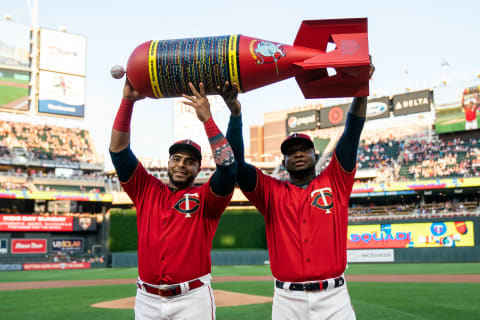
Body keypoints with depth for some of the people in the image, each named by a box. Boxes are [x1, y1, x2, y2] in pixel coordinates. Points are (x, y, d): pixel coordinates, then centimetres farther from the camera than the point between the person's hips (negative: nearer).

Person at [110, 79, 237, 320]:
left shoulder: (205, 198, 3)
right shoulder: (146, 190, 10)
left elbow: (228, 167, -15)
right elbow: (118, 149, 5)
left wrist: (207, 119, -16)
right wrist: (128, 100, -2)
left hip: (192, 299, -2)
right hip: (147, 299, 3)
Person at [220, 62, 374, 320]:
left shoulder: (335, 182, 10)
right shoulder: (271, 191, 9)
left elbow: (351, 135, 2)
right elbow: (235, 163, -3)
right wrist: (235, 113, -12)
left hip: (334, 298, 0)